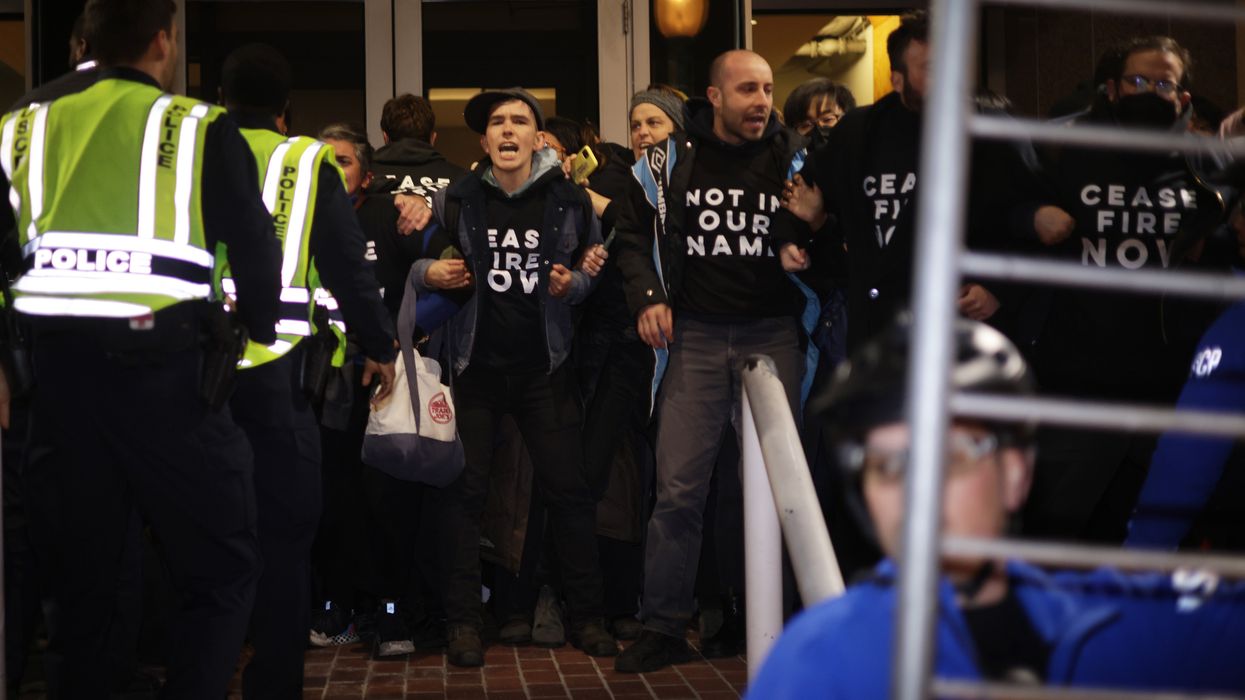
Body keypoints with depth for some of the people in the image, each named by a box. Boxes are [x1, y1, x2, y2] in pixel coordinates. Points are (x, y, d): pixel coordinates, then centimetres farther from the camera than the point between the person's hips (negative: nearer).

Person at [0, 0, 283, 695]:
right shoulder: (200, 130, 1)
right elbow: (256, 248, -1)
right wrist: (258, 334, 16)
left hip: (59, 374, 4)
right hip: (166, 372, -4)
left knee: (80, 581, 15)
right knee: (224, 570, 5)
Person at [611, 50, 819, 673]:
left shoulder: (793, 158, 6)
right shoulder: (669, 161, 5)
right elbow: (633, 232, 13)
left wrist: (799, 247, -10)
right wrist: (647, 297, -1)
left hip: (772, 335, 1)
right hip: (694, 336, -1)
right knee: (678, 488, -4)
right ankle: (663, 628, 4)